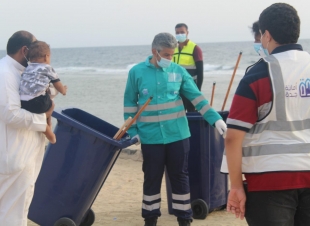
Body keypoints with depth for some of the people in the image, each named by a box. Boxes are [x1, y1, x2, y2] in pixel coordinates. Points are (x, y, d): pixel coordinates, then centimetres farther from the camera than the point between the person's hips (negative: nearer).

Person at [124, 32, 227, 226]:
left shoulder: (178, 71, 1)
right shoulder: (137, 72, -1)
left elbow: (197, 98, -1)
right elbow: (130, 104, 6)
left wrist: (215, 119, -10)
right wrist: (133, 131, 0)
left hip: (178, 135, 1)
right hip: (150, 137, -1)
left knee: (180, 178, 7)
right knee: (152, 179, 9)